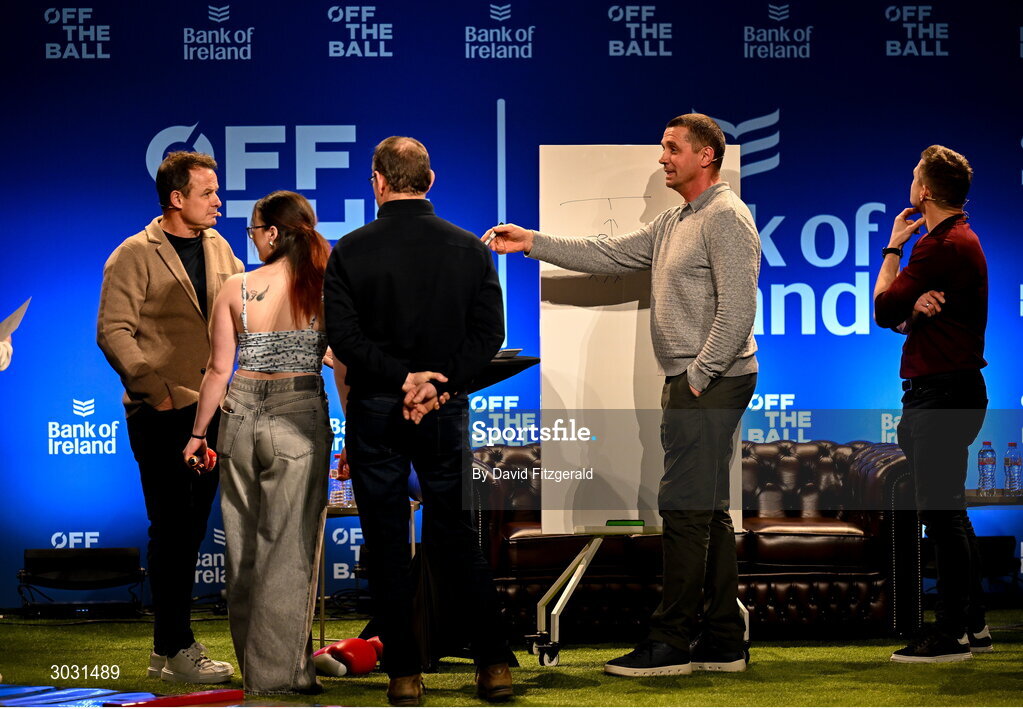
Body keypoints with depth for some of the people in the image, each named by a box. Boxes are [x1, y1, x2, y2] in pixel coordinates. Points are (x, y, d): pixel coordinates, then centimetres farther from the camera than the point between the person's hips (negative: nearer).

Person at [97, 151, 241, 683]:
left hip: (212, 407, 6)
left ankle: (170, 648, 18)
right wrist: (154, 388, -17)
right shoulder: (135, 255, -6)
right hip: (162, 414, -6)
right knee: (172, 527, -3)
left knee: (191, 528, 10)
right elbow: (113, 331, -11)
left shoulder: (218, 248, 13)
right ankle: (175, 650, 3)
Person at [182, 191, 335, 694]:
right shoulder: (324, 291, -4)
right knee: (289, 548, 3)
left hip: (242, 416, 2)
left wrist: (199, 433, 9)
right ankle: (279, 671, 5)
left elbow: (218, 370, 0)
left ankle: (250, 662, 22)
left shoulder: (235, 290, -2)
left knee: (244, 545, 13)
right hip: (300, 418, -2)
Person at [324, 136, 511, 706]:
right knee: (456, 535, 11)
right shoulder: (469, 248, 0)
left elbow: (343, 335, -14)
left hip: (376, 409, -2)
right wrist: (436, 383, -10)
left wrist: (402, 376, -15)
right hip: (447, 412, 2)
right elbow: (489, 333, -5)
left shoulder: (351, 251, -6)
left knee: (387, 543, 5)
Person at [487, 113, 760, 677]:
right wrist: (532, 244, 13)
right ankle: (723, 642, 14)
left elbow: (737, 312, -18)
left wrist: (698, 377, -18)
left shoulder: (727, 218, -11)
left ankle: (671, 640, -7)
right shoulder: (673, 223, 20)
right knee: (708, 511, 10)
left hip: (711, 383, -10)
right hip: (690, 383, 10)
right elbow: (610, 255, 18)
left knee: (684, 507, -9)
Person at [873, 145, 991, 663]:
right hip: (944, 392, 11)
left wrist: (893, 248, -1)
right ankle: (972, 624, 21)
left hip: (943, 395, -11)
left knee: (940, 513, -7)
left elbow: (885, 310, -13)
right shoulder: (957, 240, 18)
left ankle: (951, 635, -3)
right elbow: (900, 320, 15)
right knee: (949, 513, 15)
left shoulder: (944, 245, -17)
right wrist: (915, 306, -9)